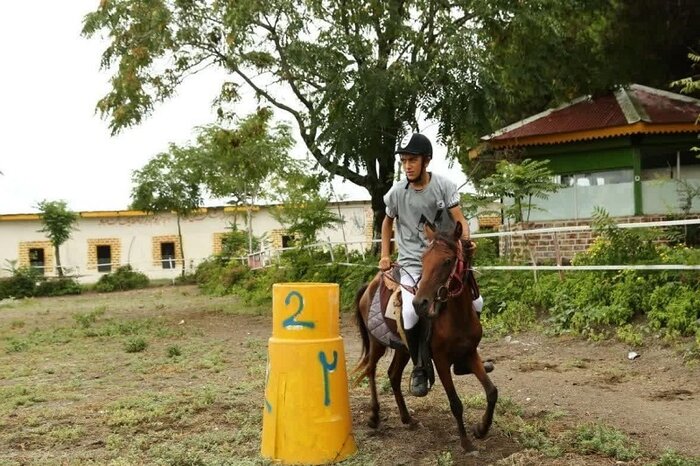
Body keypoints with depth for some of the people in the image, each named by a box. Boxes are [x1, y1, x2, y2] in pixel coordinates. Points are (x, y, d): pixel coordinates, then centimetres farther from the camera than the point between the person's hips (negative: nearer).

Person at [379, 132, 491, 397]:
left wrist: (466, 239, -32)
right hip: (413, 263, -2)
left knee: (476, 304, 0)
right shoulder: (396, 193, -4)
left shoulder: (444, 186, -6)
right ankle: (420, 368, 1)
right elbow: (388, 222, 13)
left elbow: (460, 219, -11)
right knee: (410, 315, -22)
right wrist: (385, 255, 8)